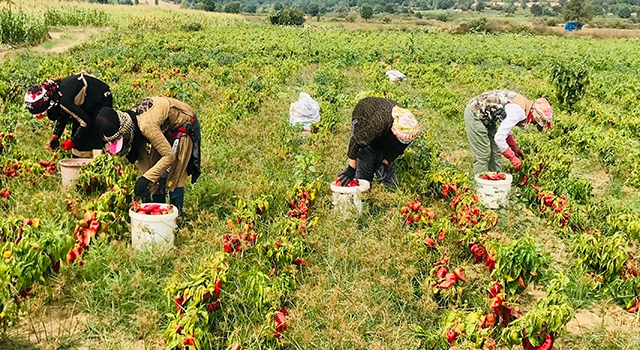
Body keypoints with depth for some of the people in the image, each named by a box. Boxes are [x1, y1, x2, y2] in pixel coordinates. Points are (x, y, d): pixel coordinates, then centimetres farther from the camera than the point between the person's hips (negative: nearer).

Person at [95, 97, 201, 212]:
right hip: (166, 129, 8)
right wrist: (144, 178, -18)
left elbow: (169, 155, -37)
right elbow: (142, 156, -10)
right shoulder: (131, 125, -15)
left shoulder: (146, 126, -39)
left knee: (174, 176, -10)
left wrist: (146, 178, -39)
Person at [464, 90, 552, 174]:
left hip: (486, 117, 10)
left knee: (495, 152, 10)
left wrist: (515, 148, 15)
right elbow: (499, 138, -31)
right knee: (483, 155, -8)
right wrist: (513, 158, -21)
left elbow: (505, 129, 17)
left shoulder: (523, 103, 2)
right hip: (475, 114, -10)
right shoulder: (518, 112, -27)